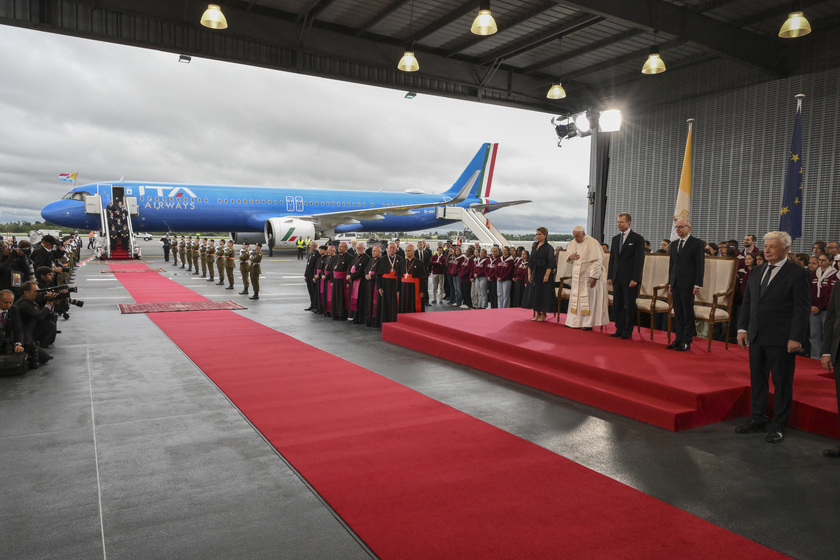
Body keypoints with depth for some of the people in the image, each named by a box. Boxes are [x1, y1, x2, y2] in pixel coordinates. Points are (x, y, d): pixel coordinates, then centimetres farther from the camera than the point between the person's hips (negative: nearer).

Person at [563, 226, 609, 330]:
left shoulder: (592, 243, -15)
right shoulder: (572, 243, 6)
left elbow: (598, 261, -16)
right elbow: (567, 256, 18)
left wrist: (594, 276, -21)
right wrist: (570, 257, -7)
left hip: (589, 275, -7)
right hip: (577, 275, 7)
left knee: (588, 298, -2)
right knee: (576, 297, 9)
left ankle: (588, 323, 5)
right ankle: (576, 321, 17)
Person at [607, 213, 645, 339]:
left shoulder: (637, 239, -4)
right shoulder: (615, 239, 14)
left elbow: (639, 260, -9)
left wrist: (635, 279, -15)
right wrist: (610, 276, 10)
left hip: (630, 279, -6)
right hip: (617, 278, 6)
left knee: (629, 306, 1)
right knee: (617, 305, 7)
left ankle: (628, 331, 9)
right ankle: (619, 330, 15)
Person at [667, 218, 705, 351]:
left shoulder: (697, 243, -4)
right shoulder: (674, 244, 15)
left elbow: (700, 265, -7)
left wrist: (697, 285, -12)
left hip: (688, 285, -6)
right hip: (675, 284, 6)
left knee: (688, 314, -1)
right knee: (678, 313, 9)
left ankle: (687, 342, 4)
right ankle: (678, 339, 14)